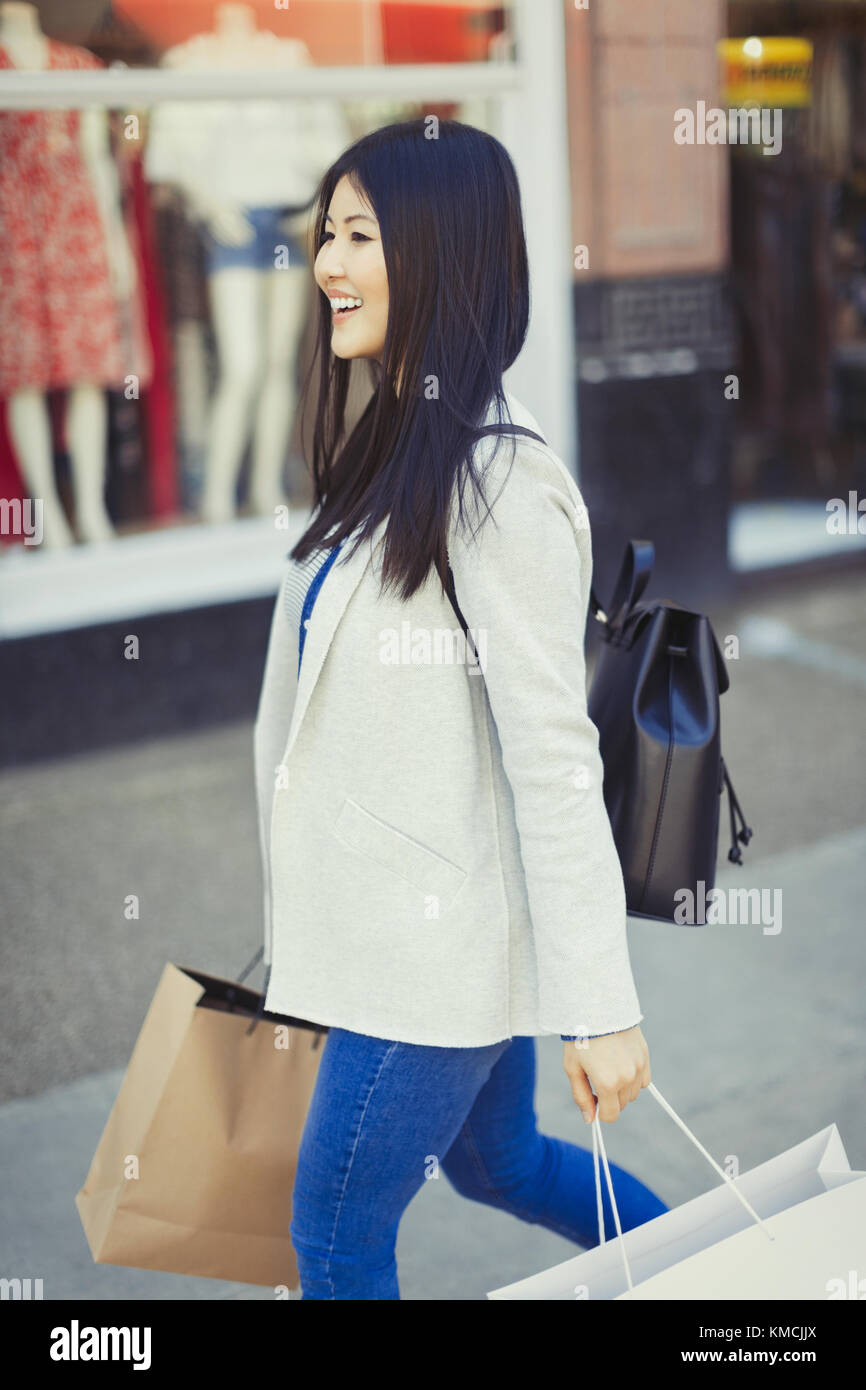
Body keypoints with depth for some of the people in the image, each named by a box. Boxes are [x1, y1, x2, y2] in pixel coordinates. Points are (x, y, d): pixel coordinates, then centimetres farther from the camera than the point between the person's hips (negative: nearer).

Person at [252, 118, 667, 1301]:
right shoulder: (392, 450, 7)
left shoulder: (501, 483, -22)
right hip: (395, 923, 9)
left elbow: (556, 760, -23)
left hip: (442, 942, -9)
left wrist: (600, 1010, -21)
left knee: (336, 1239, 7)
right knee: (495, 1159, 26)